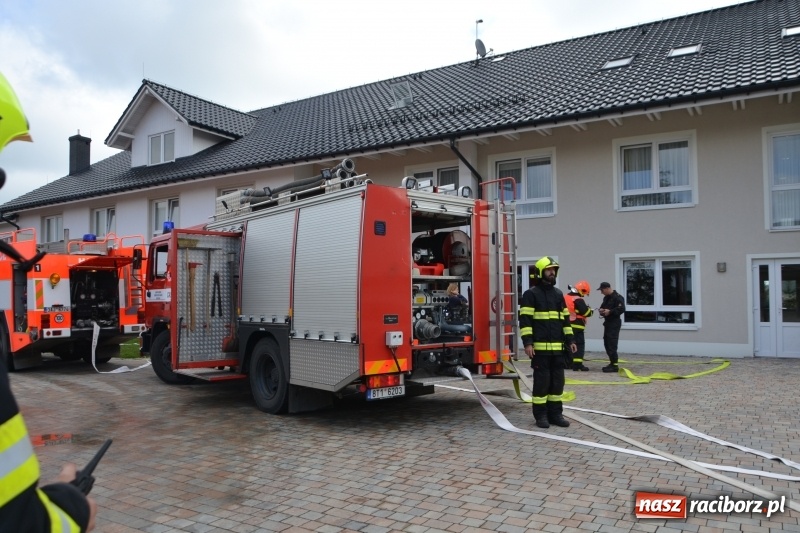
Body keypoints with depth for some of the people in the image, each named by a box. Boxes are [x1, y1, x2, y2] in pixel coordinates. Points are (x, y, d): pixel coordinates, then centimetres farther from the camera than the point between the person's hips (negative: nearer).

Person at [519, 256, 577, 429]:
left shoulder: (558, 294, 16)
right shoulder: (531, 294, -4)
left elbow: (565, 318, 19)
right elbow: (525, 320, -10)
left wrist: (569, 340, 13)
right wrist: (527, 343, -18)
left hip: (557, 347, 6)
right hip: (540, 347, -6)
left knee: (557, 381, 8)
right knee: (542, 381, -1)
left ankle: (555, 413, 18)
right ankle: (541, 415, 8)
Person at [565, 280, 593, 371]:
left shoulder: (566, 297, 10)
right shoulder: (578, 300, -17)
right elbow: (586, 312, -16)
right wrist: (591, 310, 4)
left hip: (566, 325, 8)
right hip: (576, 326, -8)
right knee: (579, 344, -4)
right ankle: (577, 364, -8)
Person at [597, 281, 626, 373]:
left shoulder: (617, 297, -13)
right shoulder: (606, 298, 17)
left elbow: (621, 309, -21)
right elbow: (603, 306, 29)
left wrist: (610, 311, -24)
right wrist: (601, 310, 7)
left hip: (614, 323, -10)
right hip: (607, 322, 10)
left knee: (612, 344, -12)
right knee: (607, 343, 12)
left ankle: (614, 365, -10)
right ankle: (612, 362, 21)